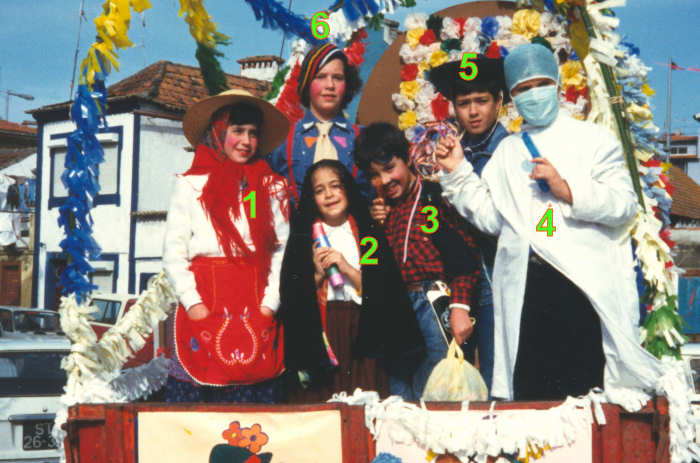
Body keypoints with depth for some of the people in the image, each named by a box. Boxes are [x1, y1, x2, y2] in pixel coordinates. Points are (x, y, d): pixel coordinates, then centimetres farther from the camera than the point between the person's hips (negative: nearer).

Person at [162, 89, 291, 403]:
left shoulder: (271, 187, 13)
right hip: (204, 305, -1)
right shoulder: (190, 185, 8)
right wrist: (193, 303, -8)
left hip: (256, 309, 1)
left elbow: (282, 251, 8)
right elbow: (173, 253, 3)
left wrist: (270, 304, -4)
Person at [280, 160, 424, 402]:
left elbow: (384, 292, 1)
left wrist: (347, 269, -8)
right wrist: (318, 276, -9)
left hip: (361, 336, 0)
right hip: (318, 337, 0)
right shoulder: (302, 237, 10)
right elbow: (292, 299, 5)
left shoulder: (369, 233, 9)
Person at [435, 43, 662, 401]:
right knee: (530, 394, 2)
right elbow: (491, 217, 15)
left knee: (586, 388, -7)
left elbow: (625, 204, -2)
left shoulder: (591, 139, 9)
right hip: (524, 288, 4)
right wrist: (457, 172, 10)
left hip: (584, 285, -3)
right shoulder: (507, 151, 22)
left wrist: (567, 191, -13)